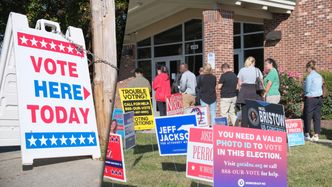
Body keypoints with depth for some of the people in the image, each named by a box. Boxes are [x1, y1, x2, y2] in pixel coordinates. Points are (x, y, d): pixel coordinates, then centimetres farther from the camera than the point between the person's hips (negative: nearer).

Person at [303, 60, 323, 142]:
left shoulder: (309, 77, -14)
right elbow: (321, 87, 14)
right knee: (317, 116, 8)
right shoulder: (320, 76, 6)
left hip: (310, 98, -6)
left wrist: (305, 93, 7)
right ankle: (316, 135, 9)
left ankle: (307, 134, 14)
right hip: (319, 98, 7)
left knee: (307, 116, 7)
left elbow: (307, 89, -13)